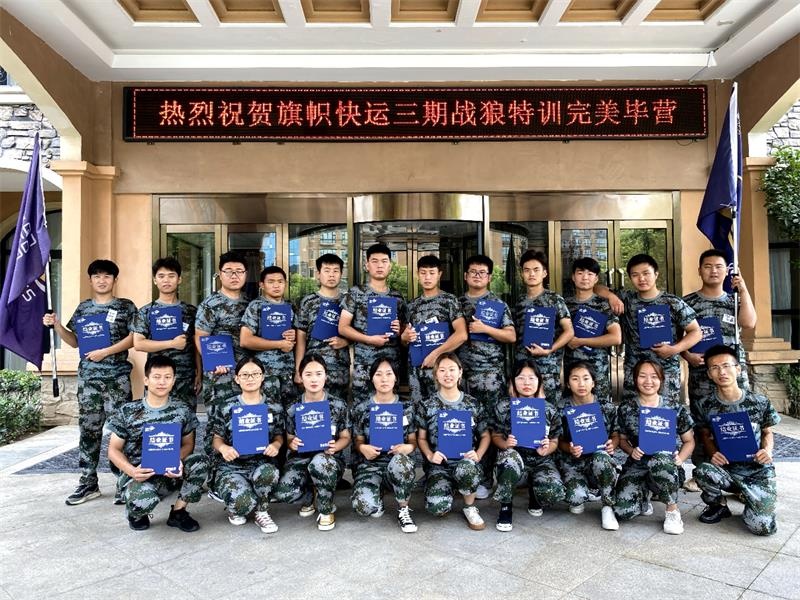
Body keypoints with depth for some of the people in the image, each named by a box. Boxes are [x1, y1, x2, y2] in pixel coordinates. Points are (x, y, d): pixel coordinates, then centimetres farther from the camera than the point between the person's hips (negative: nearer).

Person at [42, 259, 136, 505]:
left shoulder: (126, 306, 1)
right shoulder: (83, 308, 13)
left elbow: (134, 338, -7)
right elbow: (74, 340, 16)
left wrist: (105, 351, -14)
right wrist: (56, 324, 1)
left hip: (117, 377, -4)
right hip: (88, 376, 4)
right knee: (88, 429, 8)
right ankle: (88, 482, 17)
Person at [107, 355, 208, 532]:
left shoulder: (182, 410, 0)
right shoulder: (128, 412, -5)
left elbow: (188, 444, 6)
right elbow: (114, 449, 1)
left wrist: (178, 461, -19)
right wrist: (131, 471, -19)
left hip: (171, 473, 3)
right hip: (138, 473, -2)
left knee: (200, 461, -27)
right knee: (144, 501, -37)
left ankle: (178, 512, -4)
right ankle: (136, 512, 5)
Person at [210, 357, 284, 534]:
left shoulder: (274, 407, 3)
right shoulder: (227, 408, 0)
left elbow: (279, 435, 10)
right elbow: (217, 439, 5)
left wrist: (276, 445, -14)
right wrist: (223, 448, -19)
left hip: (262, 464, 1)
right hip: (232, 467, -1)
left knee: (269, 473, -38)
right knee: (244, 502, -31)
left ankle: (261, 512, -5)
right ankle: (235, 508, 12)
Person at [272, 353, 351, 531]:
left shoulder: (338, 406, -4)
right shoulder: (294, 409, 0)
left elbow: (345, 438, 3)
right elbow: (289, 440, 9)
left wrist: (335, 446, -20)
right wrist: (292, 444, -17)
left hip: (329, 459, -2)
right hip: (301, 458, 2)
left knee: (319, 462, -41)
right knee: (282, 493, -29)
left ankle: (326, 510, -9)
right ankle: (311, 495, 11)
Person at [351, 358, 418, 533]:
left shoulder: (406, 408, 4)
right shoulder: (363, 408, 2)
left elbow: (413, 441, 7)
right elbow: (357, 441, 8)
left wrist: (408, 447, -17)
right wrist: (363, 448, -16)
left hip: (398, 463, 0)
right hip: (370, 464, 0)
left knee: (400, 461, -40)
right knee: (365, 507, -30)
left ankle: (403, 510, -13)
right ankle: (378, 490, 11)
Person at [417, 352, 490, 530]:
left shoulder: (473, 404, 5)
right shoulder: (428, 405, 2)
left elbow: (485, 436, 12)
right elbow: (421, 438, 9)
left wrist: (478, 454, -7)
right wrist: (430, 455, -11)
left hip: (466, 463, 1)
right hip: (439, 465, 0)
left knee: (466, 468, -39)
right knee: (438, 507, -29)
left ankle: (470, 507, -6)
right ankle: (444, 488, 10)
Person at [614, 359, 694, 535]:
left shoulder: (675, 409, -2)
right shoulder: (625, 409, 0)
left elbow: (689, 441, 7)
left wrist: (679, 459, -12)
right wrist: (631, 451, -10)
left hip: (666, 468, -1)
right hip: (636, 466, 1)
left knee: (660, 461, -41)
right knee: (623, 512, -24)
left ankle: (672, 510, -11)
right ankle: (642, 497, 16)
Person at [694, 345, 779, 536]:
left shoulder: (759, 402, -8)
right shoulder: (707, 406, -6)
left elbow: (767, 432, 8)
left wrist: (768, 450, -13)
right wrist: (713, 453, -13)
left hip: (758, 471, 0)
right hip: (726, 469, 1)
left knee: (763, 527, -18)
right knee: (702, 472, -35)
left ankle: (749, 497, 19)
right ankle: (719, 505, 1)